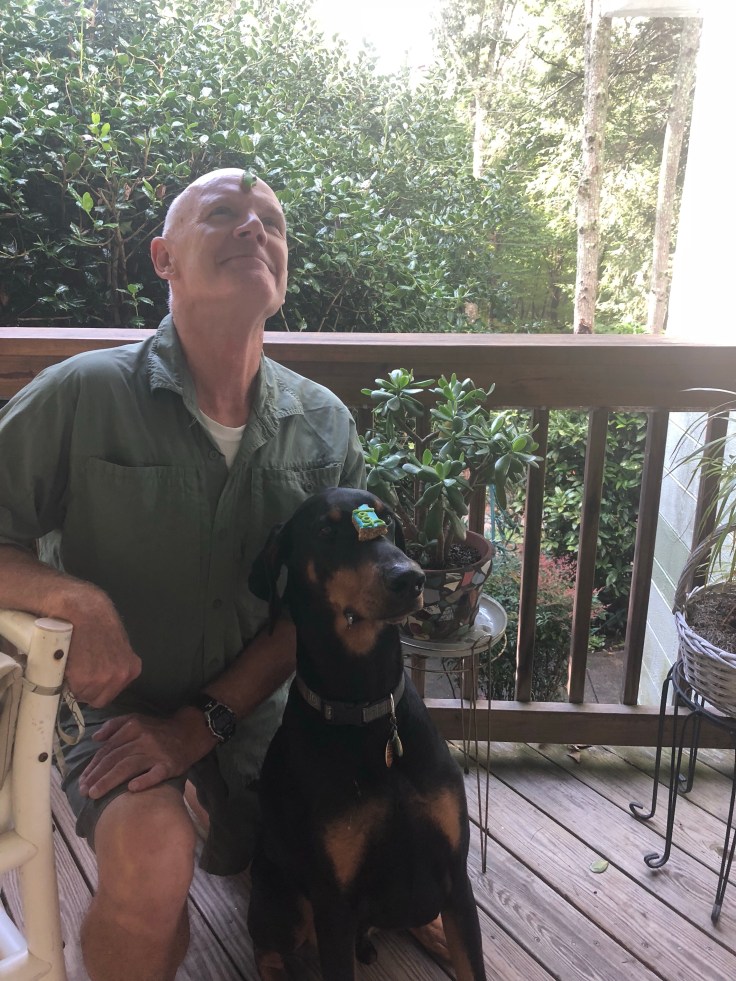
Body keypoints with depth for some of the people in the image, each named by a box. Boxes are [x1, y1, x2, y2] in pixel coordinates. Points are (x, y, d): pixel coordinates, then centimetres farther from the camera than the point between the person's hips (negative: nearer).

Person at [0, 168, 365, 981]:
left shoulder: (324, 425, -5)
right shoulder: (83, 396, -14)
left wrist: (205, 721, -12)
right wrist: (79, 601, -27)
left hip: (254, 704, 4)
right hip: (118, 703, -3)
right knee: (154, 868, -31)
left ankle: (229, 823, 39)